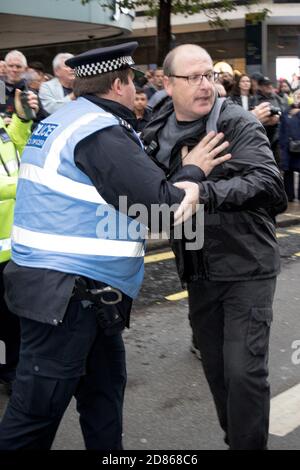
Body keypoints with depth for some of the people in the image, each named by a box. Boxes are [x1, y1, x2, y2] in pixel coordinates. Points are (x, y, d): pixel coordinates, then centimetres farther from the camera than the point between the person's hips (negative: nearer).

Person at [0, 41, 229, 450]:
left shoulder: (65, 120, 15)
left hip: (77, 287, 10)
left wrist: (181, 183, 2)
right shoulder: (100, 131, -16)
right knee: (36, 411, 0)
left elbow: (134, 181, 15)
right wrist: (193, 172, 0)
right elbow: (163, 206, -18)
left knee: (104, 390, 18)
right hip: (66, 293, -10)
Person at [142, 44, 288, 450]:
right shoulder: (155, 135, 4)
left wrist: (204, 191, -39)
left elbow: (267, 181, -27)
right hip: (198, 271, 6)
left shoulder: (239, 124, -12)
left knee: (244, 370, -8)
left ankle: (250, 444, 10)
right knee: (216, 368, 16)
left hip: (246, 266, -5)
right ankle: (234, 438, 34)